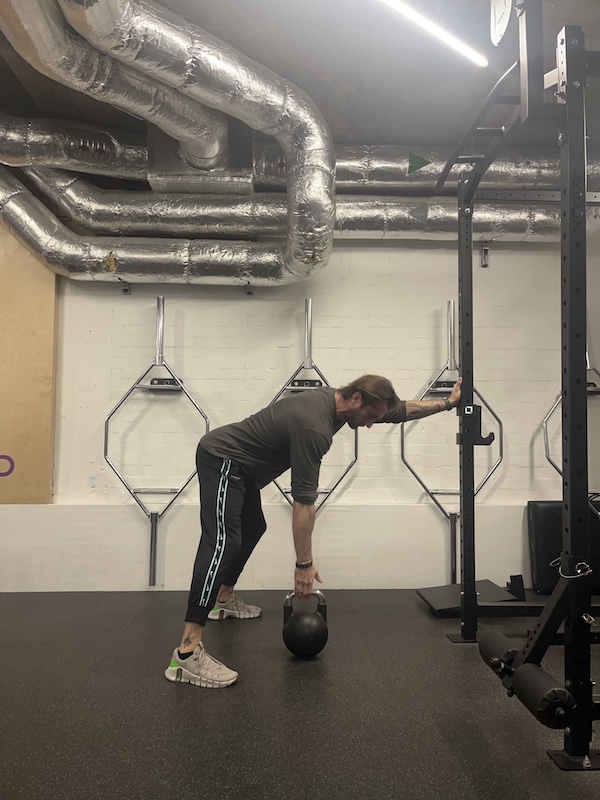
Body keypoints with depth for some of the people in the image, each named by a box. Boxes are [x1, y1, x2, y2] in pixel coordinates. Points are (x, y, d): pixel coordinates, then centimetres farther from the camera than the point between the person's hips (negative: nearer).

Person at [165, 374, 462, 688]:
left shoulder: (333, 399, 0)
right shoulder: (313, 429, -28)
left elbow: (400, 410, 13)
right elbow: (303, 502, -25)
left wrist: (448, 402, 17)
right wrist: (304, 564, -18)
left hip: (235, 464, 11)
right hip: (221, 461, -11)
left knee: (252, 528, 26)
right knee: (224, 542, -23)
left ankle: (224, 600, 42)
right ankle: (187, 654, -28)